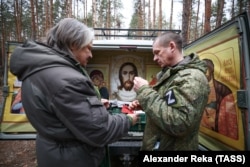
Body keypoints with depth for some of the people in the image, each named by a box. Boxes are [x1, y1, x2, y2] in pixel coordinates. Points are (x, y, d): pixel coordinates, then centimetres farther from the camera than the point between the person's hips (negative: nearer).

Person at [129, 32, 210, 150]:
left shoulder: (192, 77, -23)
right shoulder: (171, 73, 9)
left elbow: (178, 123, -33)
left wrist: (144, 91, -26)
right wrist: (142, 104, -1)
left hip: (173, 147, -9)